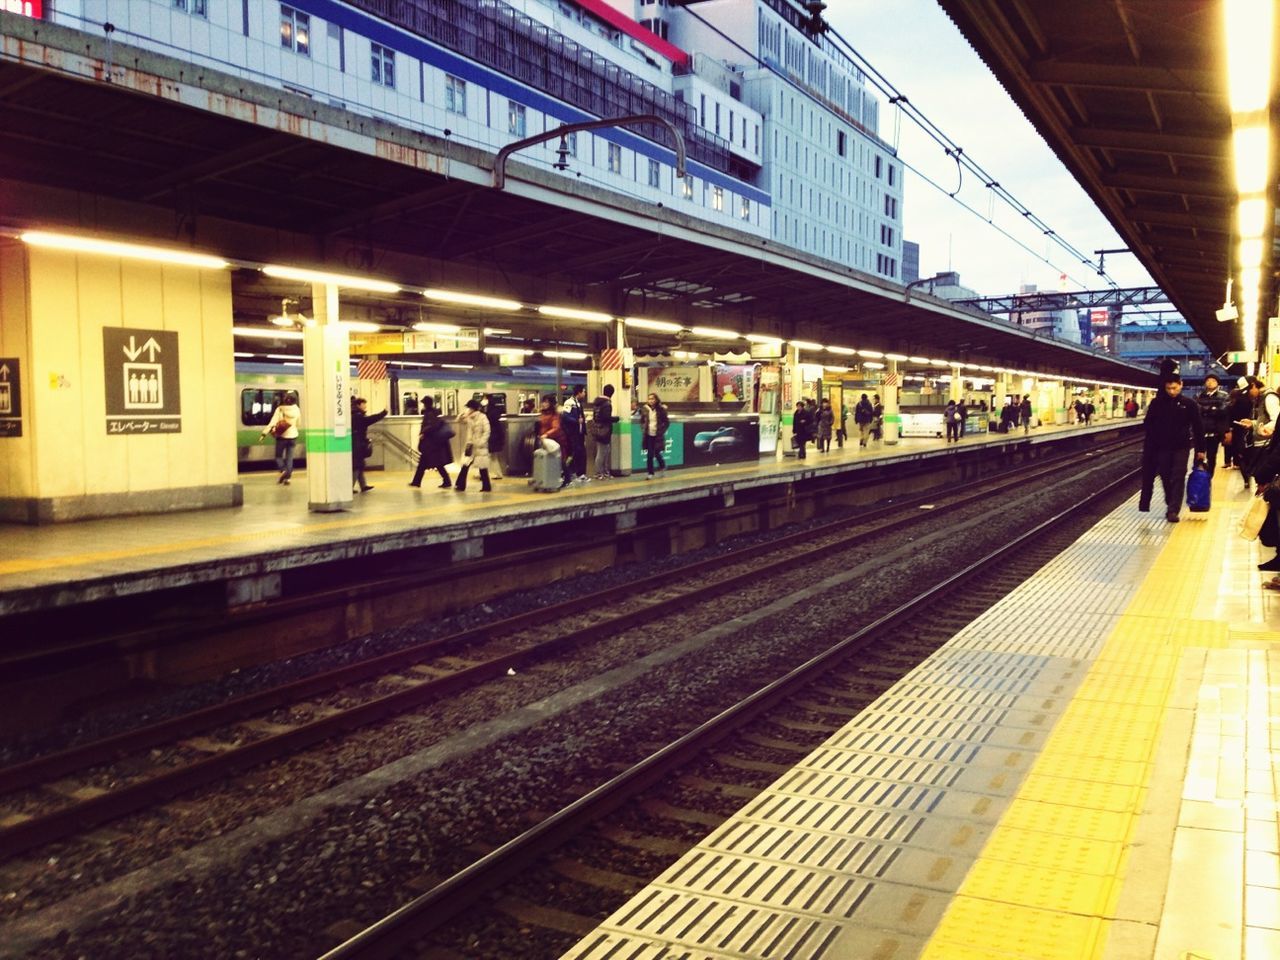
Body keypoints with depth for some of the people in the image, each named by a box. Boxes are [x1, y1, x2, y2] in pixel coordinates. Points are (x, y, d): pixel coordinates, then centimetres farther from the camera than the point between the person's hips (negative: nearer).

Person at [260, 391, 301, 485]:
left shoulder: (280, 409, -14)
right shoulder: (297, 410, -5)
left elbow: (272, 423, -18)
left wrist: (264, 433, -17)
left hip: (282, 436, -2)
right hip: (293, 436, 2)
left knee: (279, 455, 11)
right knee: (289, 457, 8)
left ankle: (283, 470, -14)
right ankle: (287, 477, 2)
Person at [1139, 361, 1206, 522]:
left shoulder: (1189, 404, -4)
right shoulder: (1157, 403, -2)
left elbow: (1198, 428, 0)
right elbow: (1148, 424, 1)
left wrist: (1200, 449, 1)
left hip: (1181, 447, -2)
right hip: (1161, 447, 2)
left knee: (1178, 479, -4)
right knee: (1166, 478, 9)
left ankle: (1173, 510, -7)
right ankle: (1171, 505, 24)